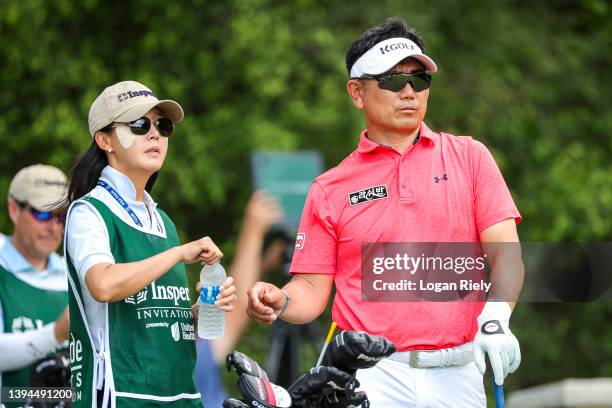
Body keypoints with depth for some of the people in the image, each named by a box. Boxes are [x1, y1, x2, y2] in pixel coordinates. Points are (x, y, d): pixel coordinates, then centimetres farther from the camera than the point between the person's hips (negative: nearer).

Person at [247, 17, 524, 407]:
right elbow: (313, 289, 8)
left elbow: (505, 252, 2)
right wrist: (281, 301, -14)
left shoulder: (470, 157, 10)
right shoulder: (330, 188, 9)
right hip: (372, 375, -1)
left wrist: (496, 317, -16)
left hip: (457, 372, 1)